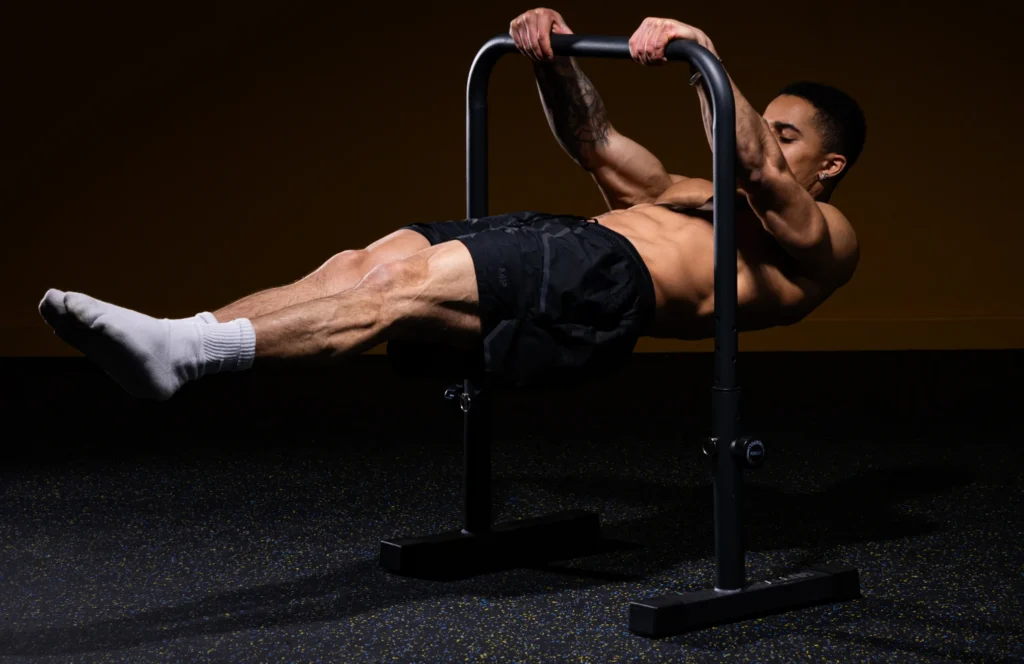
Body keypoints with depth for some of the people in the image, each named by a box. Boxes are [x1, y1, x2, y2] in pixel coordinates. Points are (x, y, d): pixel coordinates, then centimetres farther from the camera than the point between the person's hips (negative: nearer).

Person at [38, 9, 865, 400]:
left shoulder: (826, 241, 15)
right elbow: (598, 147, 36)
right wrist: (556, 60, 20)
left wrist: (703, 58, -16)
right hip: (565, 243, 8)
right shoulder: (703, 198, 40)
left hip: (611, 286, -8)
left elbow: (756, 169, -7)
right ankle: (173, 342, -33)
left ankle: (184, 354, -41)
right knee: (363, 262, -19)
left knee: (403, 284, -29)